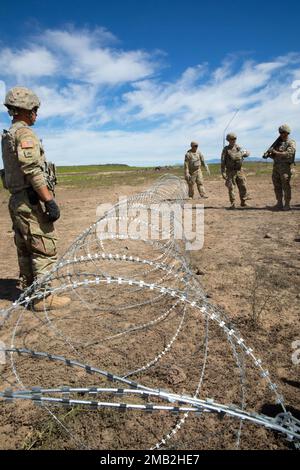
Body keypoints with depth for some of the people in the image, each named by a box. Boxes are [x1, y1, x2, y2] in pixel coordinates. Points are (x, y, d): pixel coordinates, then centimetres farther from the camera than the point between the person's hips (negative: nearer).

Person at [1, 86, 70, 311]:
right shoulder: (25, 133, -11)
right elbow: (32, 171, -22)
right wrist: (50, 201, -23)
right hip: (32, 201, -10)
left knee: (26, 250, 15)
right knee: (45, 251, -5)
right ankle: (43, 298, 1)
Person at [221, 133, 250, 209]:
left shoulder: (238, 148, 9)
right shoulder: (226, 150, -3)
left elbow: (247, 153, 10)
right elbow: (223, 162, -5)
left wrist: (244, 153, -13)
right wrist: (223, 172, -10)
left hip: (239, 171, 4)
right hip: (230, 172, -4)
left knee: (243, 187, 3)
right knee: (231, 188, -3)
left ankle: (243, 202, 15)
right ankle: (233, 204, 4)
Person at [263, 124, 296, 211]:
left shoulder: (291, 143, -3)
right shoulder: (278, 142, 17)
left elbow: (288, 154, -18)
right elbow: (273, 154, 15)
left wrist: (276, 152, -23)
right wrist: (268, 154, -7)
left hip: (285, 167, -6)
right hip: (276, 166, 6)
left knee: (286, 186, -7)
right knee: (277, 186, 5)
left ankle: (287, 205, -2)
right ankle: (279, 204, 11)